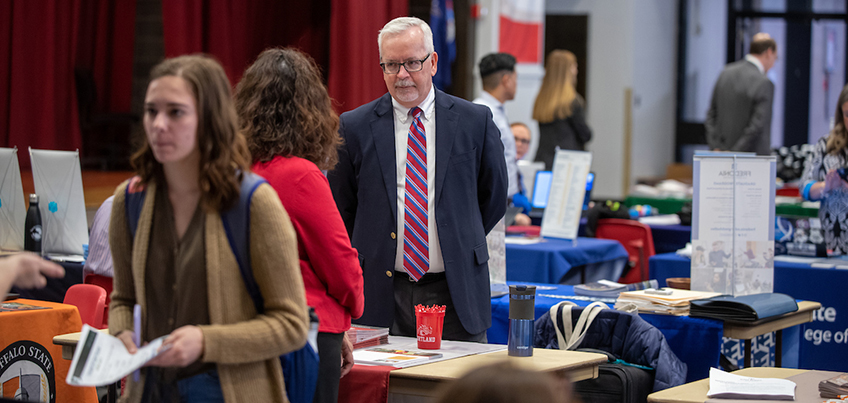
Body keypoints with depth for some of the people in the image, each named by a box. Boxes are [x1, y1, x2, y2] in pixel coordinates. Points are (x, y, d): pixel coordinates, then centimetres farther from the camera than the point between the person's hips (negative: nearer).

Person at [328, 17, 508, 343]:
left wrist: (461, 246, 12)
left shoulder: (475, 121, 2)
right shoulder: (355, 127, 3)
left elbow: (494, 195, 14)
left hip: (454, 293, 0)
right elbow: (340, 209, 11)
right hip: (382, 296, 0)